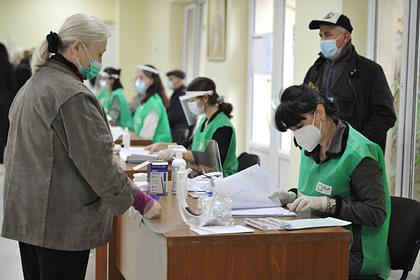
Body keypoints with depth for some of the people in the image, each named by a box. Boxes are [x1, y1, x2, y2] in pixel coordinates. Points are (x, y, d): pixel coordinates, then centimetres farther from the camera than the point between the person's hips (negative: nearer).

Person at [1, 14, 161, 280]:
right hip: (61, 222, -9)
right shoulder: (73, 95, -20)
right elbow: (99, 164, -20)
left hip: (26, 215, 9)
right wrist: (141, 201, -11)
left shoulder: (34, 84, 12)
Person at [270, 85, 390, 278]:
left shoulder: (358, 153, -15)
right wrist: (293, 197, 2)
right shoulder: (311, 148, 9)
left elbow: (377, 213, -19)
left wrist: (327, 203, -25)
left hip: (353, 253, -7)